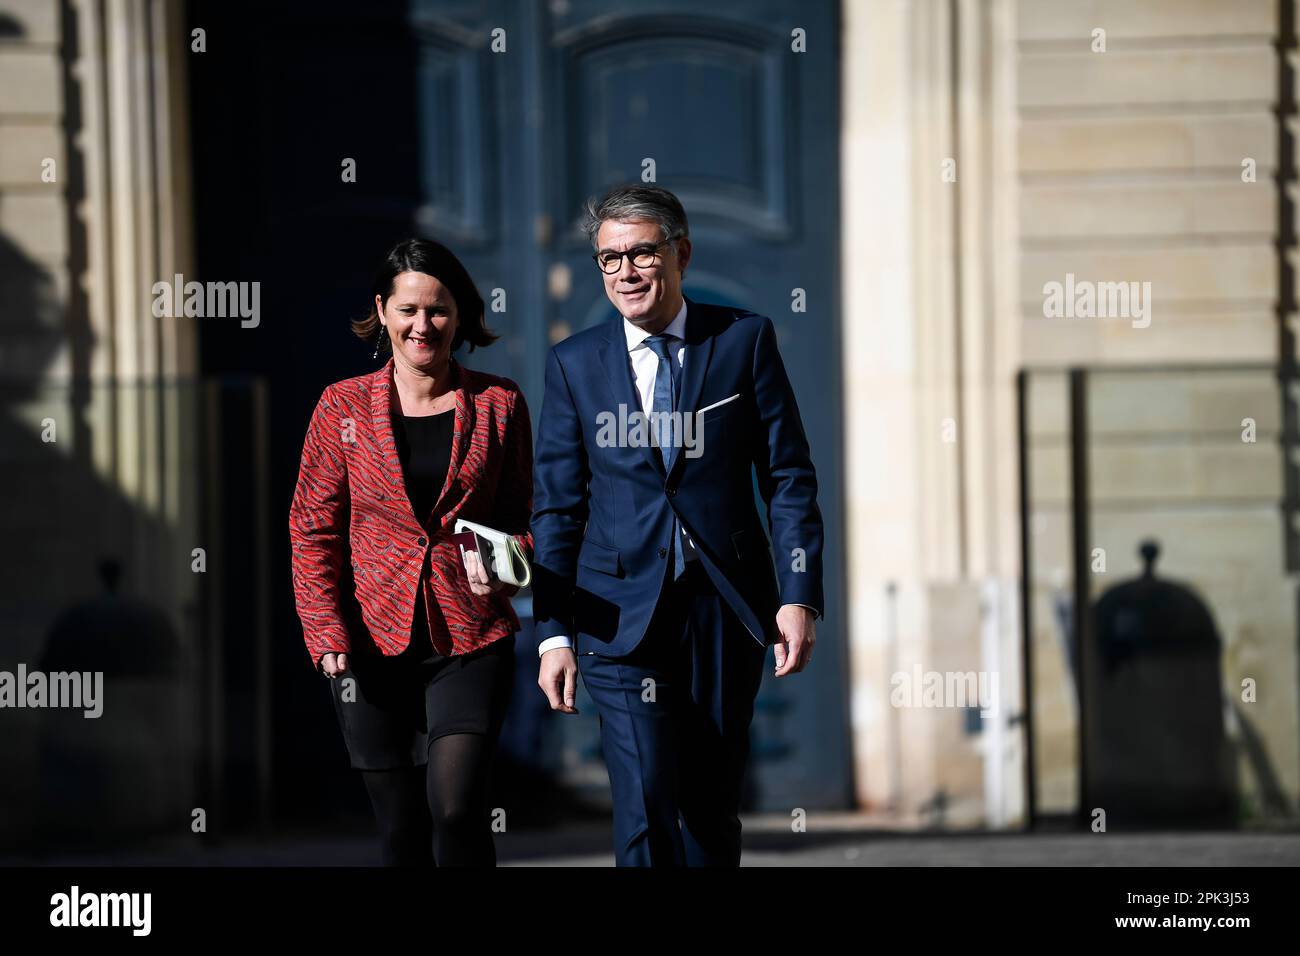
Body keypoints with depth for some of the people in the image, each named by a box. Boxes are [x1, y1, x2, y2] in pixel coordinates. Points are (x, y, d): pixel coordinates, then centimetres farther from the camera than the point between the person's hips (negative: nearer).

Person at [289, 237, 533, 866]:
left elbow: (523, 513, 13)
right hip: (373, 645, 1)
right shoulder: (344, 407, 5)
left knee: (456, 808, -20)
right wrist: (328, 636, -7)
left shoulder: (498, 404, 5)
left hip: (470, 641, -1)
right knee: (401, 833, 4)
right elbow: (313, 530, 5)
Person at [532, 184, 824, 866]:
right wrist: (554, 633, 0)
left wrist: (799, 598, -5)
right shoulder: (574, 364, 5)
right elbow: (557, 506, 6)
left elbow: (789, 478, 3)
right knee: (645, 813, -11)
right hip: (623, 617, -1)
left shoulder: (745, 340, 3)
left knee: (713, 809, 7)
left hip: (726, 608, 1)